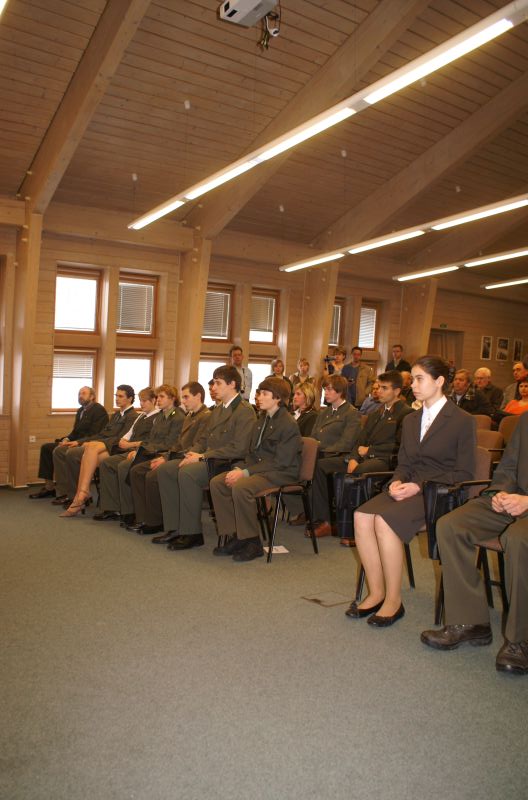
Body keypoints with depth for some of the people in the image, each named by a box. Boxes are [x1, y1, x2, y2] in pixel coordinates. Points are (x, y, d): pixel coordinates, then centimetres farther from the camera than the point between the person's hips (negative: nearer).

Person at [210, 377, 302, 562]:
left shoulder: (289, 425, -13)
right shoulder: (262, 420, 15)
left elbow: (280, 462, -19)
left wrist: (246, 472, -22)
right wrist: (239, 469, -5)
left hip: (281, 474, -9)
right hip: (259, 468, 9)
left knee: (240, 487, -33)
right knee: (217, 482, -9)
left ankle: (252, 541, -16)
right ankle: (235, 535, -5)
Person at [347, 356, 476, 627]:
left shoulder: (463, 421, -1)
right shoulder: (410, 420, 20)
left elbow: (464, 473, -6)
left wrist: (419, 487, -16)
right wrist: (398, 481, -4)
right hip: (409, 489, 6)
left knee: (384, 520, -31)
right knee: (361, 516, -23)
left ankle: (393, 599, -16)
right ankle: (376, 592, -12)